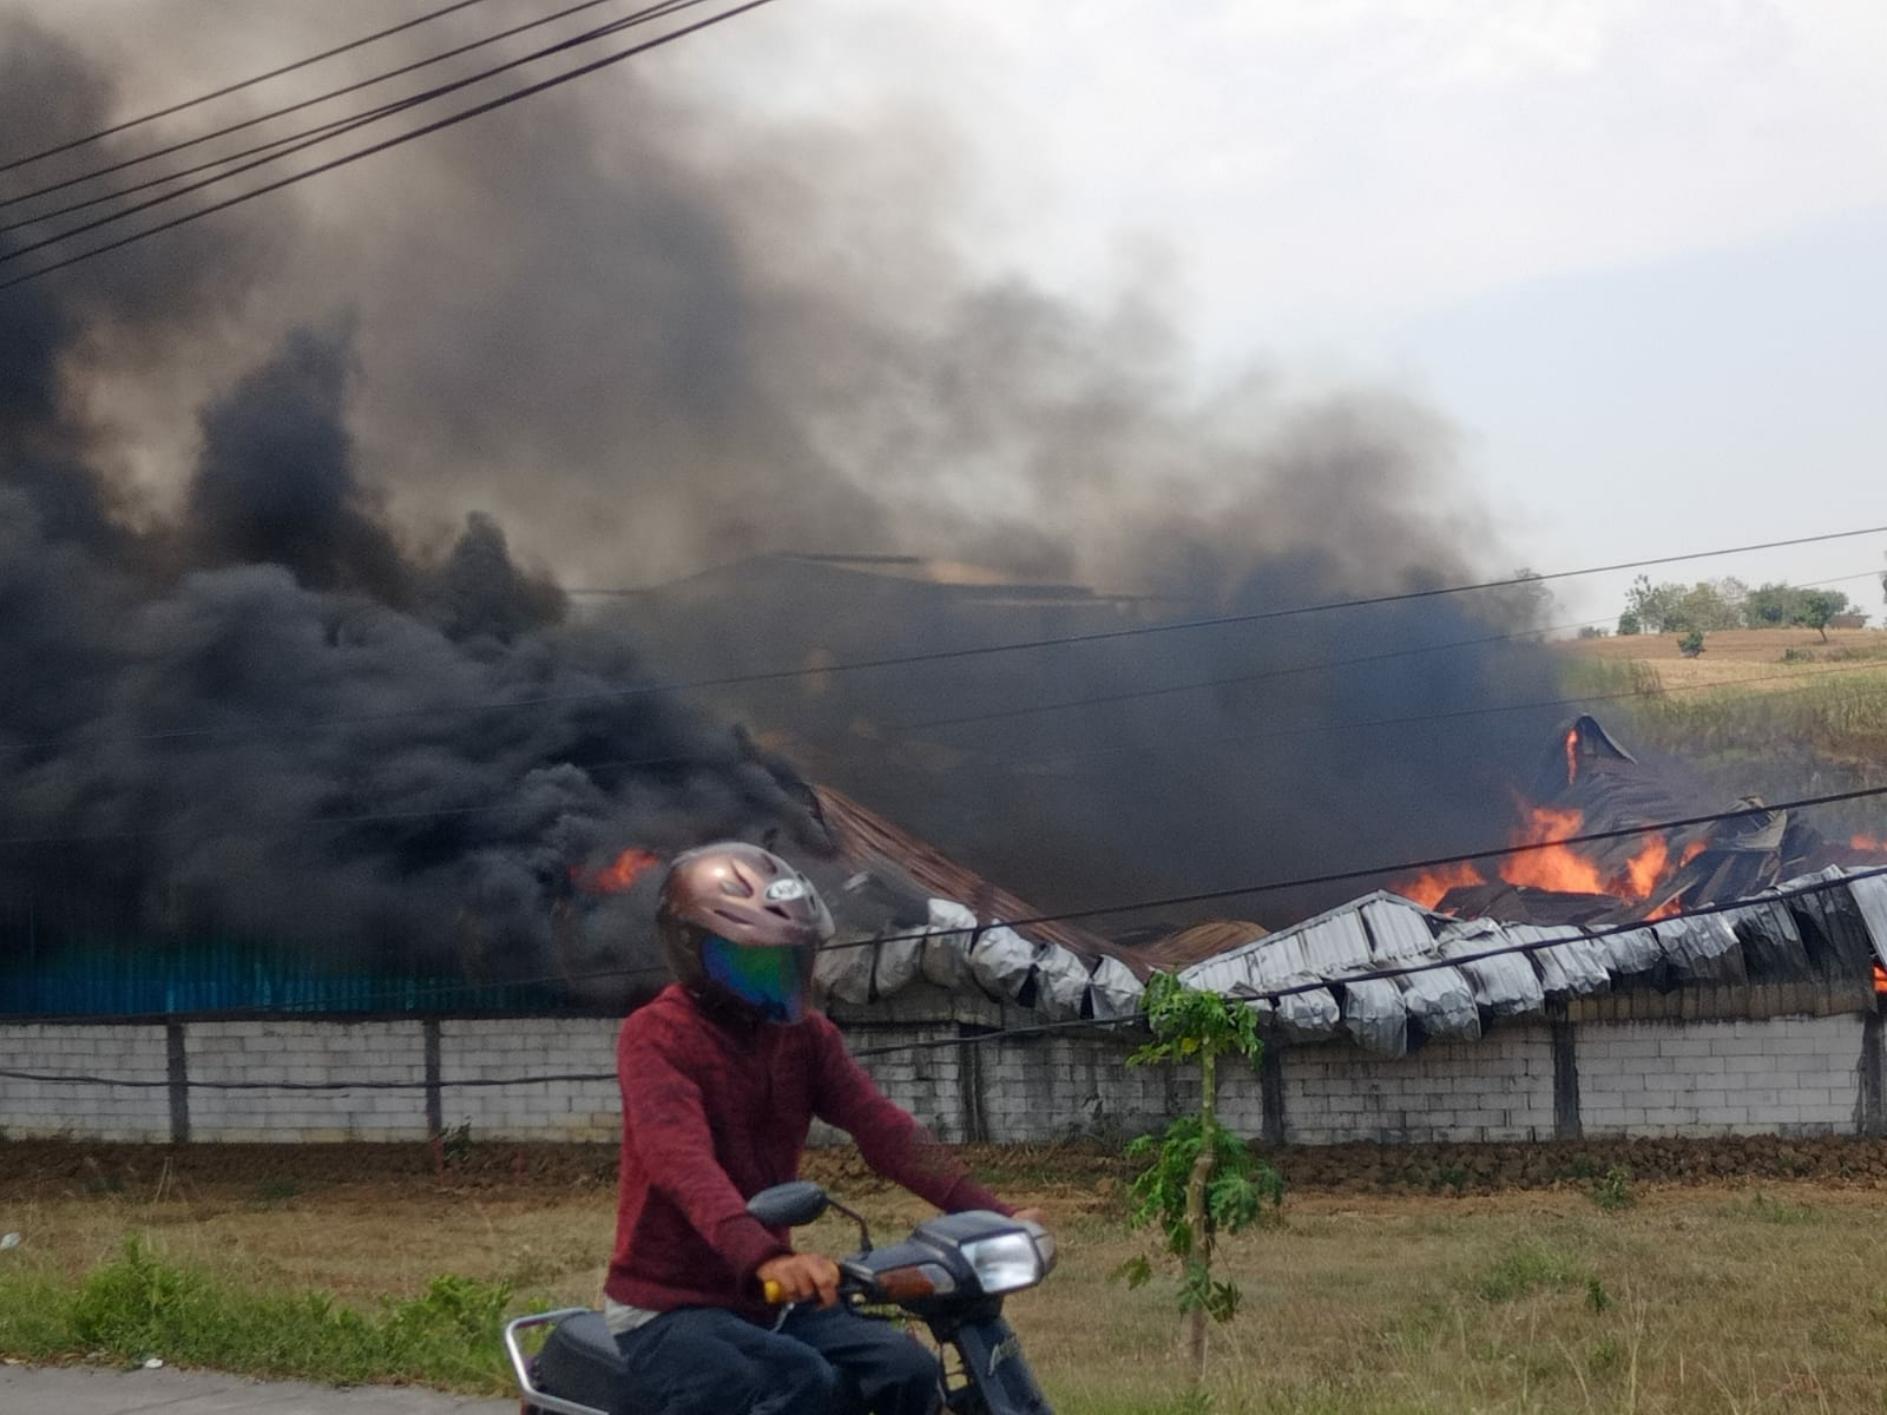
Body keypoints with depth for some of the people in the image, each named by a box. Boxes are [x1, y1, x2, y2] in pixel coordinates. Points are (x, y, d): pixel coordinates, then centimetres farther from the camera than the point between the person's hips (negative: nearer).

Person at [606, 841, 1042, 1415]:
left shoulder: (804, 1033, 8)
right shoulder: (655, 1036, -14)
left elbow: (881, 1128, -5)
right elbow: (682, 1159, -31)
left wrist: (988, 1215, -22)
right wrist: (764, 1257, -50)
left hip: (768, 1299, 7)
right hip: (667, 1309, -7)